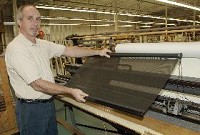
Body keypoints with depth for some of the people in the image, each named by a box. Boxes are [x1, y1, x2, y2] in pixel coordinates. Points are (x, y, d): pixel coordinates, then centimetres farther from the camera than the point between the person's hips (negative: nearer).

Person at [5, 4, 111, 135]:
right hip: (31, 108, -7)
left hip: (49, 103, 7)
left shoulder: (42, 44, 4)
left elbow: (69, 50, 6)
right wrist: (71, 91, -24)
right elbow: (37, 84, -24)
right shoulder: (15, 48, -20)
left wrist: (97, 52, 4)